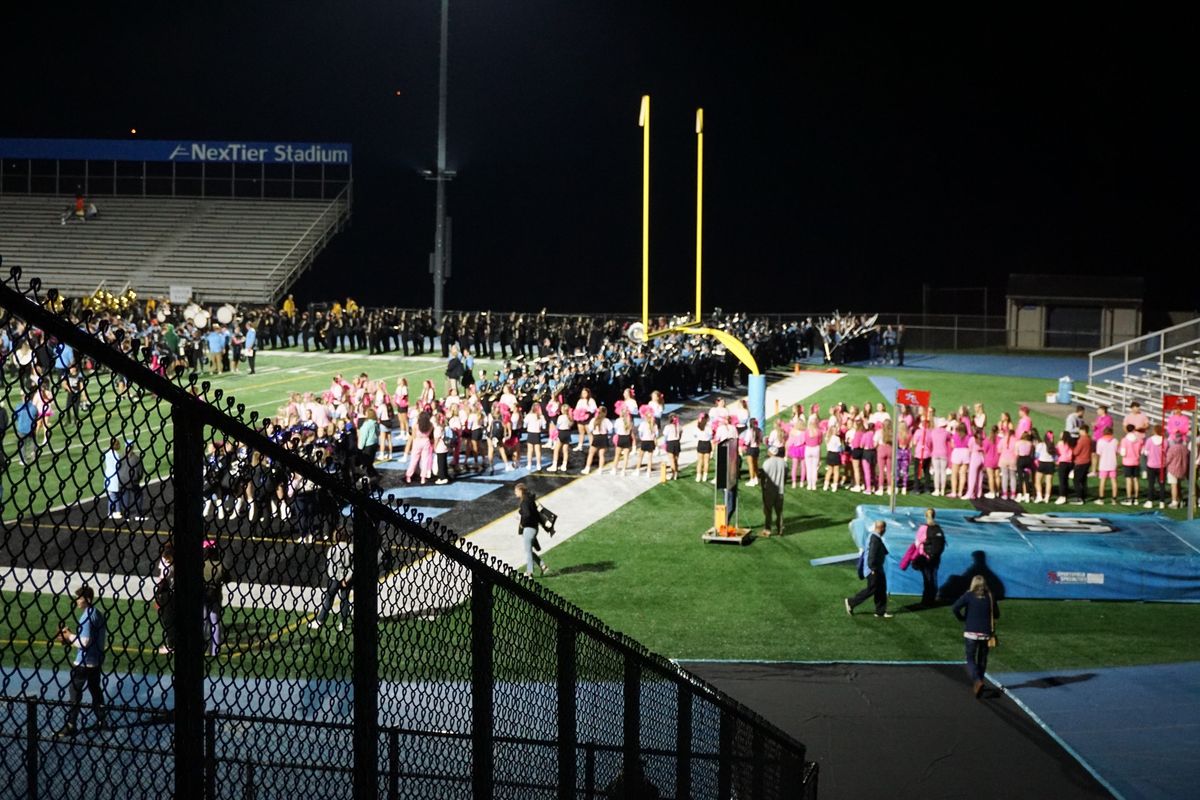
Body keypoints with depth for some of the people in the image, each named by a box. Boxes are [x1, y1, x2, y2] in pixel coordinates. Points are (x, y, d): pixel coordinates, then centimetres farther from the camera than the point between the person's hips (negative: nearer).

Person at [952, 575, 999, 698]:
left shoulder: (969, 596, -7)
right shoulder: (990, 597, 1)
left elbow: (955, 607, -16)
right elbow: (996, 614, 9)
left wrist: (961, 618, 0)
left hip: (971, 632, -2)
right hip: (986, 633, 2)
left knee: (970, 659, 3)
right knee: (982, 659, 15)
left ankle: (977, 680, -20)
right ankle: (977, 684, 21)